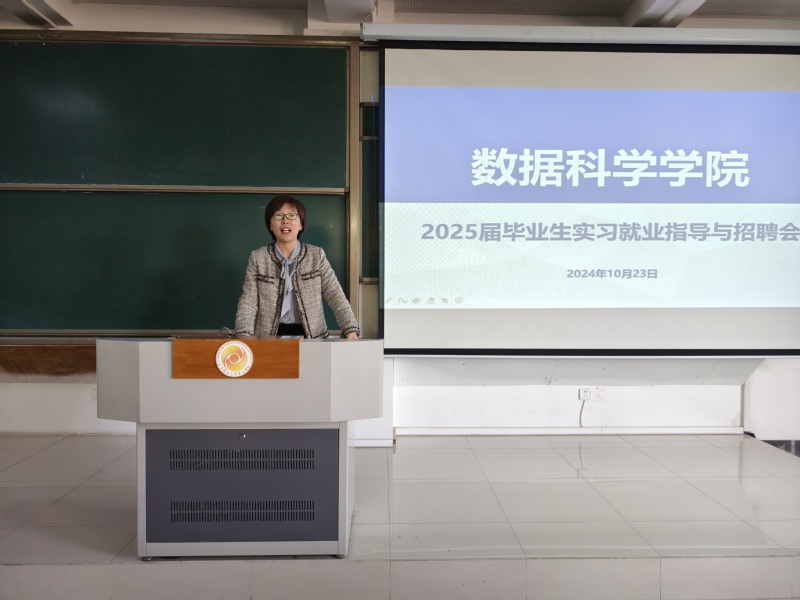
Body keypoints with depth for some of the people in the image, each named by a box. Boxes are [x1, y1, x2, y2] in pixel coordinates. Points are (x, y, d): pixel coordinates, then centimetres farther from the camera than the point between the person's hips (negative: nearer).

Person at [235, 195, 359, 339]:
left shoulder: (317, 255, 7)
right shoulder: (258, 258, 7)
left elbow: (336, 296, 0)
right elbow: (248, 302, 0)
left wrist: (351, 331, -15)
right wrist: (244, 338, -17)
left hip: (311, 335, 0)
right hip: (270, 337, 0)